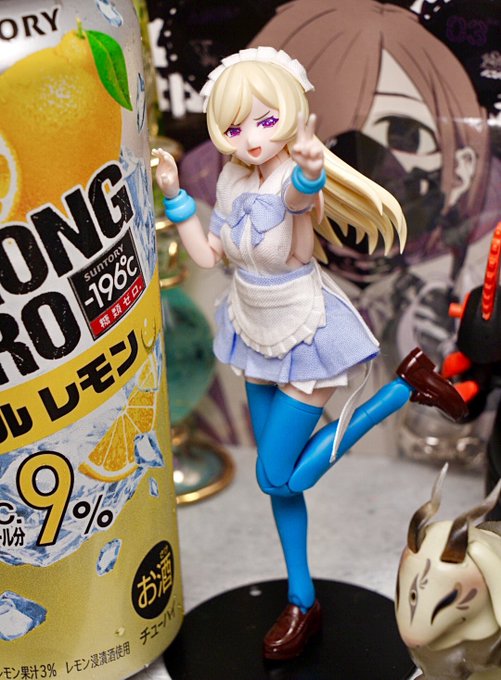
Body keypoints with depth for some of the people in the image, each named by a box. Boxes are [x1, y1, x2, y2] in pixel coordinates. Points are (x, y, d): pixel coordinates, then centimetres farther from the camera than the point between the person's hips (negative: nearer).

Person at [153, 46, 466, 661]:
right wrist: (173, 195, -4)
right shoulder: (232, 179, -5)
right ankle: (302, 603, 29)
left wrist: (308, 172, -72)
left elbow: (297, 194, -51)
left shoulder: (300, 183, -26)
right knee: (279, 478, 12)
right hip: (257, 333, 7)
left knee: (280, 477, -1)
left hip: (304, 335, -7)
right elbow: (207, 254, 2)